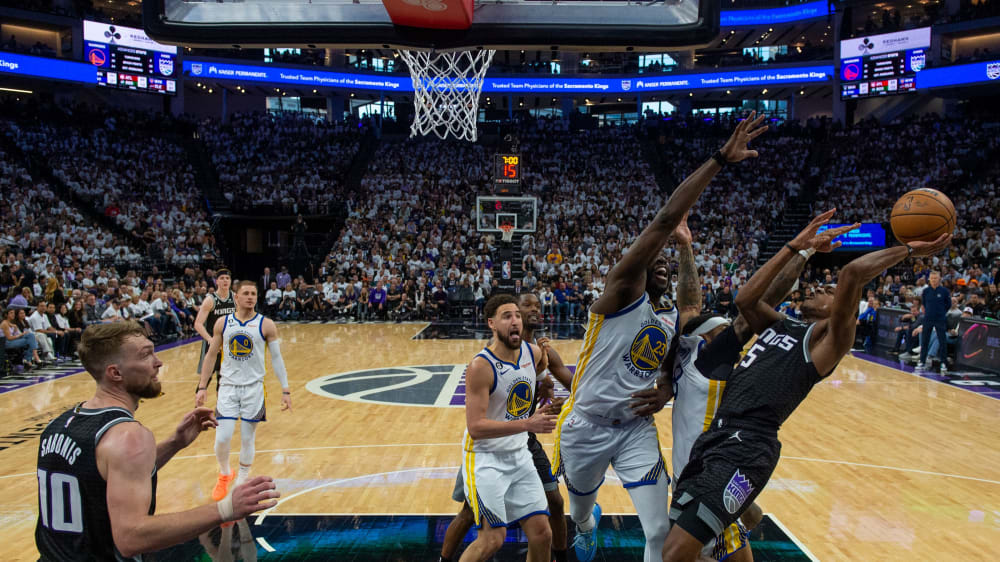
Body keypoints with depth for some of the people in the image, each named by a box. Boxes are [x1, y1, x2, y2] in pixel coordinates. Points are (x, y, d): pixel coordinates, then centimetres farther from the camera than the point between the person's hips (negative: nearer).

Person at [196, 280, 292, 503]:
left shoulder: (266, 324, -5)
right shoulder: (222, 323, 1)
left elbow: (276, 358, -2)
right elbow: (210, 356, 9)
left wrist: (285, 390, -6)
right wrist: (202, 387, 6)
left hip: (254, 387, -1)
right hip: (228, 386, 1)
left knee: (247, 439, 5)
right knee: (222, 438, -3)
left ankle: (241, 483, 24)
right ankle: (225, 474, 26)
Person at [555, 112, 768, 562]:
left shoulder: (673, 322, 10)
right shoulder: (622, 291, -11)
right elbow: (666, 220, -22)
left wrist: (665, 393, -5)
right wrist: (719, 159, -25)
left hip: (637, 431, 4)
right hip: (586, 428, -4)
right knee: (580, 508, 21)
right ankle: (587, 525, 59)